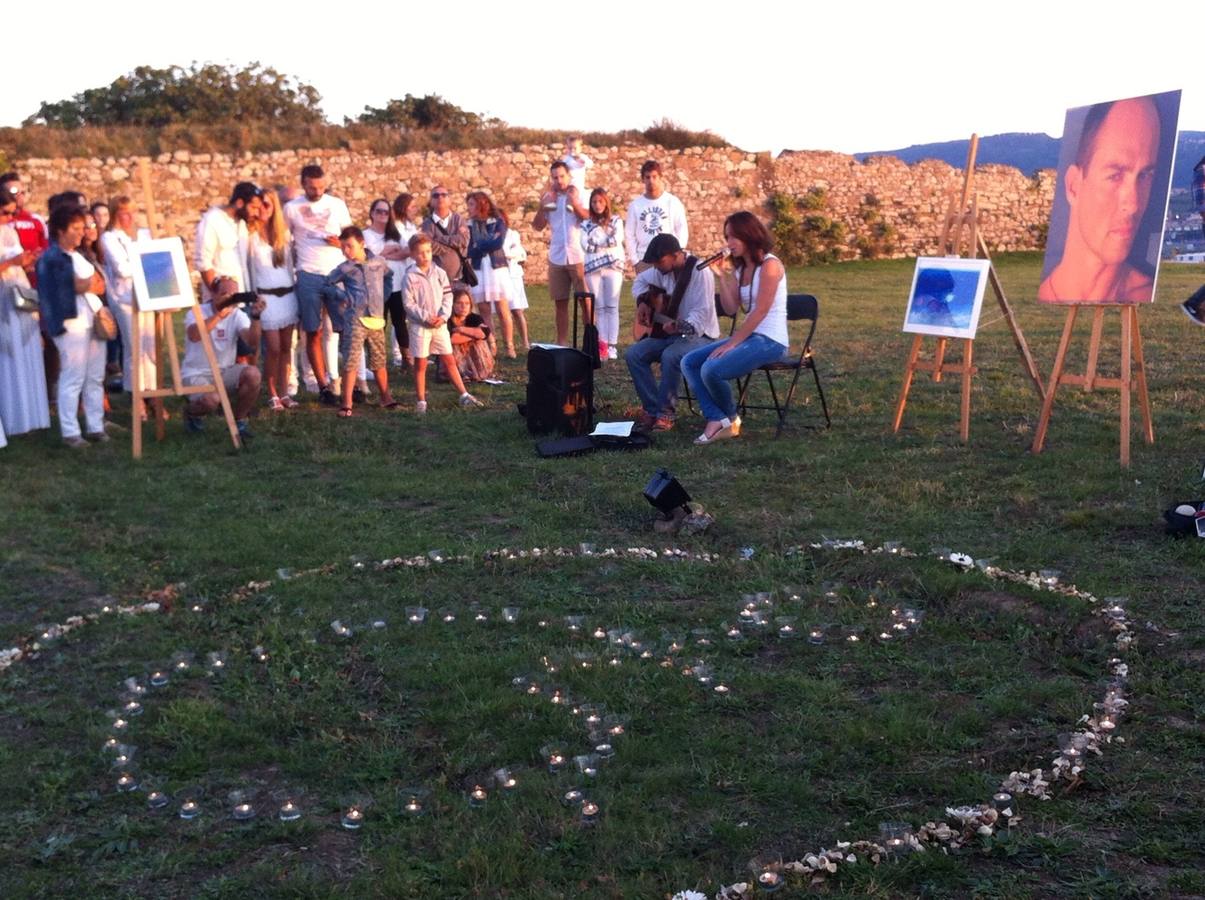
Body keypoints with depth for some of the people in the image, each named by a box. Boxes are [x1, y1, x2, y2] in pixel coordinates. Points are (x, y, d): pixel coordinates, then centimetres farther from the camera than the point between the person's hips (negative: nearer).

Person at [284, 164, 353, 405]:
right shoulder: (291, 208, 6)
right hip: (309, 276, 0)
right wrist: (294, 260, 2)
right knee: (314, 333, 0)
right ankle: (323, 386, 6)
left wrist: (340, 242, -7)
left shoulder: (337, 204, 8)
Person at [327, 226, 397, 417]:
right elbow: (328, 283, 8)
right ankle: (347, 404, -5)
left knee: (379, 362, 12)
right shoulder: (344, 268, 0)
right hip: (355, 320, -2)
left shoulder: (379, 263, 6)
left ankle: (386, 398, 26)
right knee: (351, 362, -7)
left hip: (377, 319, 3)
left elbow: (389, 276, 25)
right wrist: (343, 297, 6)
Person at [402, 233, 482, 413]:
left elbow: (447, 297, 4)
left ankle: (464, 395, 12)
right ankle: (421, 401, 10)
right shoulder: (411, 277, -6)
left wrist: (443, 316, -10)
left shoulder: (439, 273, 5)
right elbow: (408, 303, -9)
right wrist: (426, 317, -16)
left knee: (449, 360, 7)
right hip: (419, 326, -3)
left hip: (440, 324, 3)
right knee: (420, 364, 3)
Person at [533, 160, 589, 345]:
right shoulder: (548, 197, 9)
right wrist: (543, 206, -10)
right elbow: (538, 226, 4)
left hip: (578, 256, -3)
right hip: (556, 257, 3)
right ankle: (562, 342, 12)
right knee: (561, 302, 7)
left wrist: (575, 203, -24)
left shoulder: (579, 194, 1)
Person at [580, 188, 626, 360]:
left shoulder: (616, 220, 10)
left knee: (612, 307, -5)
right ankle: (602, 345, 0)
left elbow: (617, 240, -6)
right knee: (600, 308, 1)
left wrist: (596, 242, -2)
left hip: (613, 266, -2)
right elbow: (586, 245, -2)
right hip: (593, 268, 2)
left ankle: (612, 345, -8)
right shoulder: (586, 224, 13)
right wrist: (607, 242, -6)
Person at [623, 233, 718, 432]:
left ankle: (665, 413, -20)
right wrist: (643, 302, 5)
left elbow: (702, 312, -26)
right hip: (670, 332, 8)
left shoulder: (700, 272, -19)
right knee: (633, 354, -13)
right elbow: (640, 280, 23)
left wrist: (681, 326, -43)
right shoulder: (663, 270, 4)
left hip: (700, 334, -7)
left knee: (670, 356, -36)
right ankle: (651, 409, -8)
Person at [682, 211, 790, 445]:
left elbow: (760, 311, -18)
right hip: (750, 337, 9)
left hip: (770, 341, -9)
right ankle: (717, 420, -13)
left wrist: (731, 343, -19)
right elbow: (731, 309, 6)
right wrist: (722, 276, -4)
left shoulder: (769, 265, -12)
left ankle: (731, 419, 2)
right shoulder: (739, 268, 14)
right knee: (689, 362, -1)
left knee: (711, 369, -26)